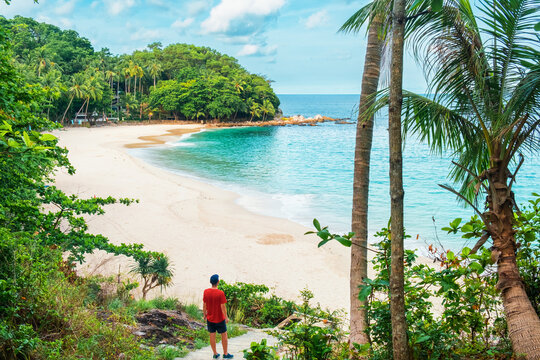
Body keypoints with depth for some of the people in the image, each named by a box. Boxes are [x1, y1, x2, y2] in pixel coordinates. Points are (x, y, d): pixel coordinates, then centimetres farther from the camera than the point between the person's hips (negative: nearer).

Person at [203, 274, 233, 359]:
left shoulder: (206, 292, -9)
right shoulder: (220, 293, -21)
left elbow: (204, 305, 0)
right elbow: (223, 306, -17)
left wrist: (204, 314, 15)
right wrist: (226, 317, -5)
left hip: (210, 318, 4)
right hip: (219, 319, -4)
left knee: (212, 335, 13)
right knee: (224, 335, 12)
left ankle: (215, 354, 23)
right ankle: (225, 354, 21)